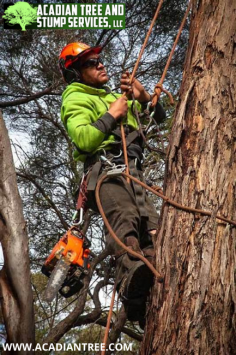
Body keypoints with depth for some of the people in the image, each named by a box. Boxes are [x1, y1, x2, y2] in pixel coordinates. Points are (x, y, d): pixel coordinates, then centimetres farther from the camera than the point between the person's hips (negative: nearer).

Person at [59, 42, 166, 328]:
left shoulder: (117, 96, 34)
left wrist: (144, 97, 13)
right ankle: (132, 287, -59)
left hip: (132, 172, 8)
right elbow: (83, 139, -9)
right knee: (125, 217, -35)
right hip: (105, 168, -8)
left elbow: (159, 117, 30)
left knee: (152, 226, -14)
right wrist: (111, 116, -3)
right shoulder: (76, 99, 11)